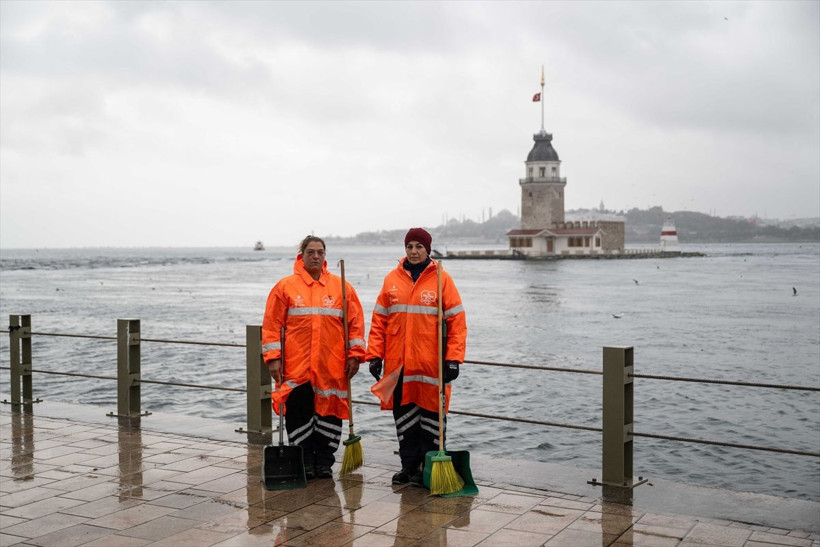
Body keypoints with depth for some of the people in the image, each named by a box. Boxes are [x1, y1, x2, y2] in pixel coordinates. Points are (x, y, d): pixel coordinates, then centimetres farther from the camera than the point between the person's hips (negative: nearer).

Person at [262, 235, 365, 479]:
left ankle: (324, 462, 19)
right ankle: (304, 462, 16)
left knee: (330, 412, 6)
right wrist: (273, 358, -3)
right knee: (298, 414, 3)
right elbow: (272, 325, 4)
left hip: (332, 367, 1)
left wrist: (355, 355, 1)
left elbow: (356, 323, 8)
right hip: (296, 366, -1)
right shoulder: (285, 286, 4)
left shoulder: (341, 286, 7)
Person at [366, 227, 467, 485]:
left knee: (431, 415, 4)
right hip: (398, 363, 3)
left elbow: (457, 321, -4)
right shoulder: (392, 279, 8)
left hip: (431, 363, -3)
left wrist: (453, 359, -10)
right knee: (403, 417, 10)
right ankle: (408, 466, 22)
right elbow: (379, 320, 10)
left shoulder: (441, 279, -2)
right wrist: (375, 355, 3)